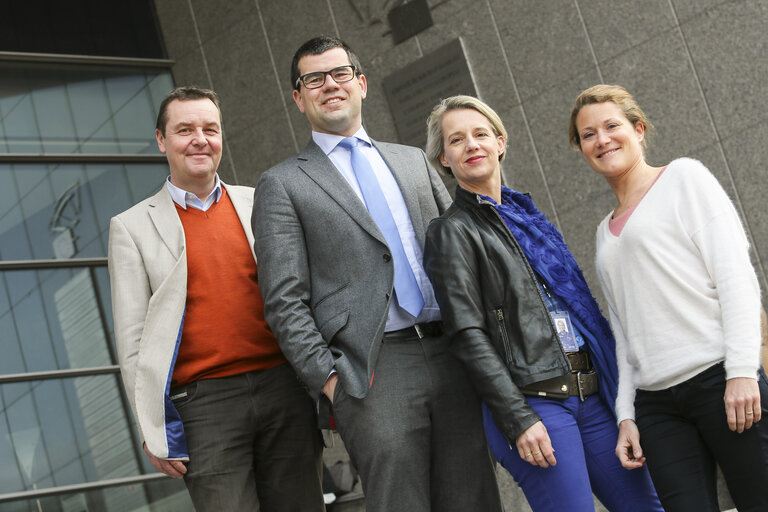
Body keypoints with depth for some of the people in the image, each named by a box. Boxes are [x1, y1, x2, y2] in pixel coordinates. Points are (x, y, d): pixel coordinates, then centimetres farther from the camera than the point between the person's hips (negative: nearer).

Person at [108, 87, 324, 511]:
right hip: (204, 403, -2)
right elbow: (132, 342, 2)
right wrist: (153, 433, -5)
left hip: (285, 390, 3)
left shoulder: (258, 204, 12)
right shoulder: (132, 227, 6)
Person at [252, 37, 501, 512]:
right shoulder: (282, 185, 6)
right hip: (374, 372, -4)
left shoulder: (414, 161, 20)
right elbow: (285, 301, -1)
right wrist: (327, 379, -10)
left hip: (453, 359, 4)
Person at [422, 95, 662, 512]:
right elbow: (468, 335, -9)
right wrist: (517, 419, -17)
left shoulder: (525, 215, 19)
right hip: (533, 402, -7)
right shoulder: (452, 231, -1)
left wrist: (620, 397, 16)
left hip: (593, 395, 7)